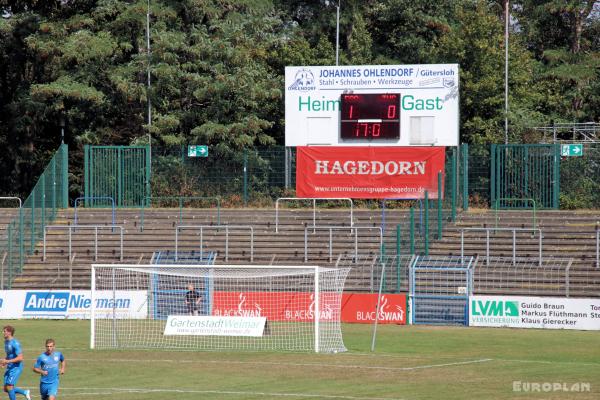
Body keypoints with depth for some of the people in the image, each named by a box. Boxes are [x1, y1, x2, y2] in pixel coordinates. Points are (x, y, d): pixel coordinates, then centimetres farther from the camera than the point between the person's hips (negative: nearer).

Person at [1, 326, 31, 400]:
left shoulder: (15, 343, -18)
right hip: (9, 368, 9)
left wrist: (7, 361, -23)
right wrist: (4, 361, 5)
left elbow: (20, 358, -22)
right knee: (6, 388, 6)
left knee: (9, 387, -13)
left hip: (16, 368, -9)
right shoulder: (6, 342, 10)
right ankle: (25, 392, 22)